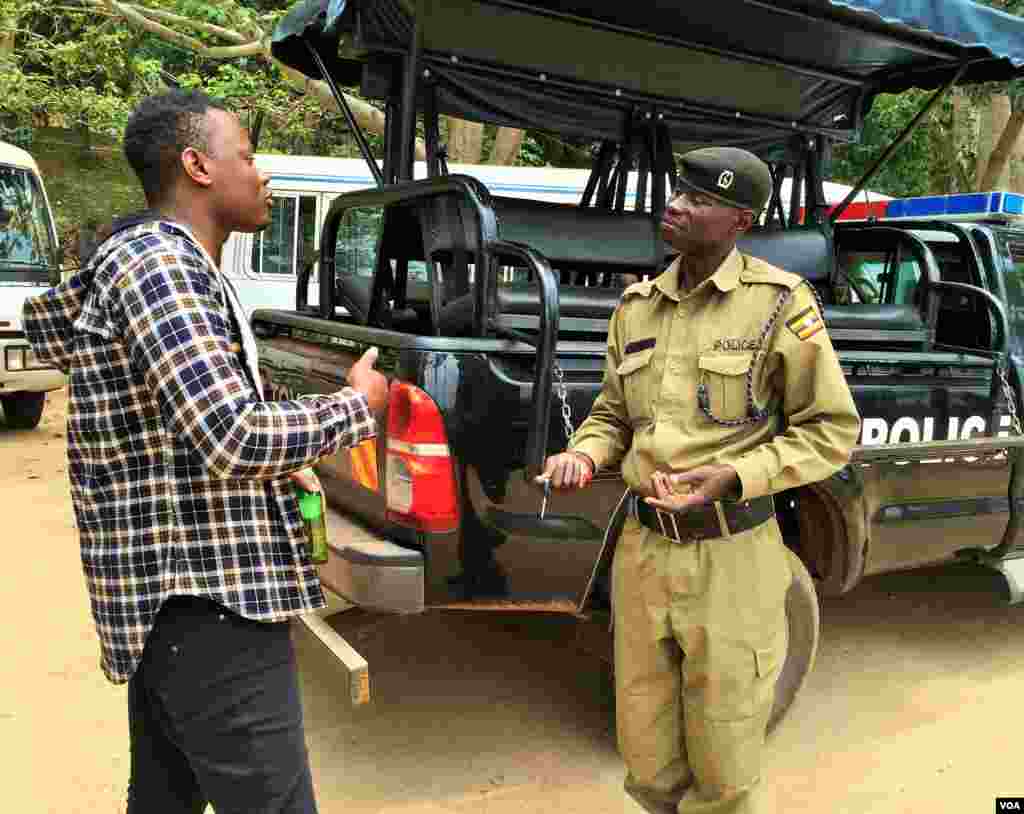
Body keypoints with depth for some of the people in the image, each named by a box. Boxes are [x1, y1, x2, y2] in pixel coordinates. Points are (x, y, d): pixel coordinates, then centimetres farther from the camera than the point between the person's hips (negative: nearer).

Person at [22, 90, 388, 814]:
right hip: (210, 611, -10)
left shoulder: (169, 266, 16)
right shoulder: (157, 263, -16)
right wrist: (358, 407, -11)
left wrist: (277, 468, 14)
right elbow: (235, 439, -26)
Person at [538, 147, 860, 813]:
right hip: (643, 549, 5)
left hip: (728, 557, -4)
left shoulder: (779, 301, -8)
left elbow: (831, 429, -5)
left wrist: (733, 476, -18)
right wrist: (584, 455, -6)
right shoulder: (637, 305, 7)